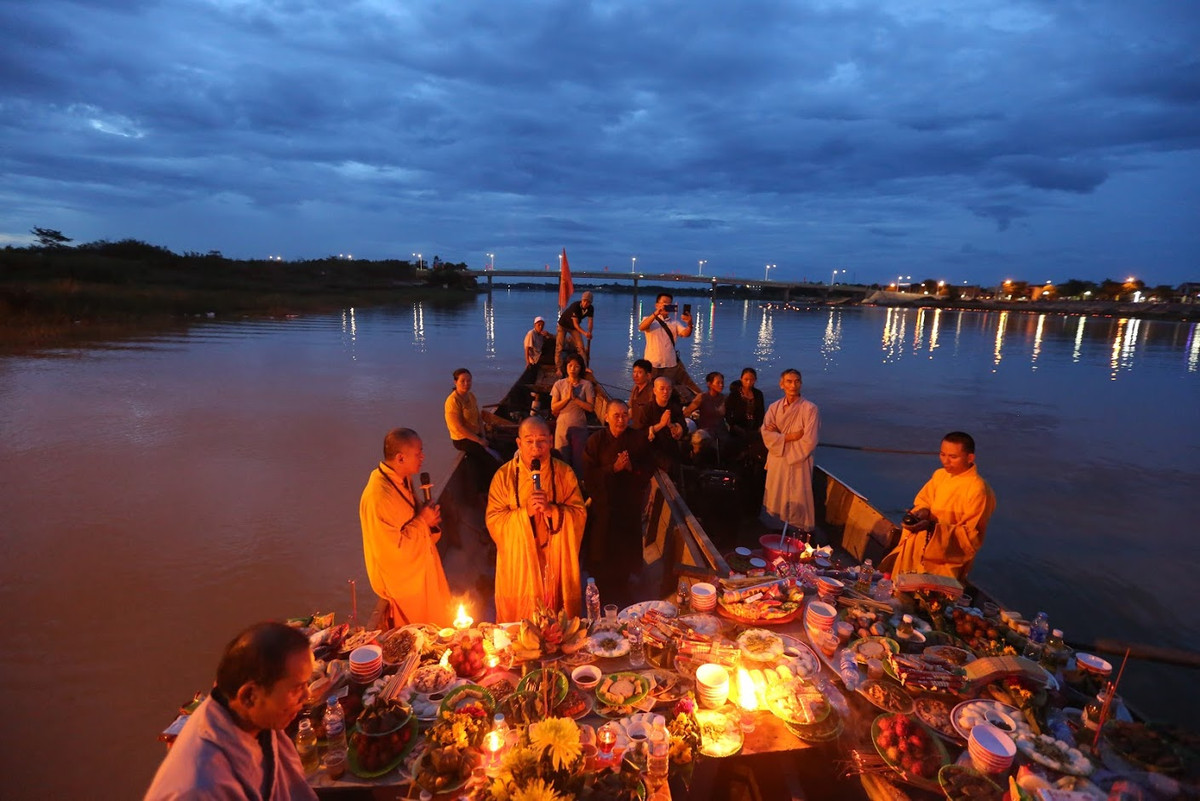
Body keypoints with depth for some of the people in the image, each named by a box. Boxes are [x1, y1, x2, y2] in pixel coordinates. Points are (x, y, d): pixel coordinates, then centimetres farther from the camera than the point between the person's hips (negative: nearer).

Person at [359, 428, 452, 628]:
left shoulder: (403, 479, -4)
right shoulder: (379, 496, -32)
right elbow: (394, 547, -28)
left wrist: (430, 521, -7)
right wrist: (423, 521, -22)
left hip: (422, 569, 8)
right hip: (405, 581, -8)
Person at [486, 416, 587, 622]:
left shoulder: (564, 473, -4)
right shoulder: (504, 476, -6)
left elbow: (580, 515, -7)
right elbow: (493, 521, -9)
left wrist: (552, 510, -24)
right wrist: (525, 512, -24)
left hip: (557, 565, 1)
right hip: (518, 566, -1)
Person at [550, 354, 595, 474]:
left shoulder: (586, 385, -1)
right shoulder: (559, 384, 2)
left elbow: (591, 407, -8)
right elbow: (553, 407, -2)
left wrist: (575, 398, -15)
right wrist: (567, 398, -13)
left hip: (580, 427, -1)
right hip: (562, 426, 1)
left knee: (579, 458, 5)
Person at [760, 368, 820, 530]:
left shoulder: (809, 408, -9)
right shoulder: (774, 407, 5)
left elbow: (809, 442, -13)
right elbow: (766, 434, -5)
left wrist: (779, 437, -7)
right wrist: (789, 436, -16)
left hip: (798, 464, -4)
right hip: (776, 463, 4)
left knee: (796, 504, -1)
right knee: (775, 502, 10)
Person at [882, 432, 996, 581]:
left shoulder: (978, 490, -16)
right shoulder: (939, 475, 2)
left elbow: (971, 537, -15)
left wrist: (933, 527, -26)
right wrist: (922, 512, -10)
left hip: (946, 560, -6)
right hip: (918, 548, 6)